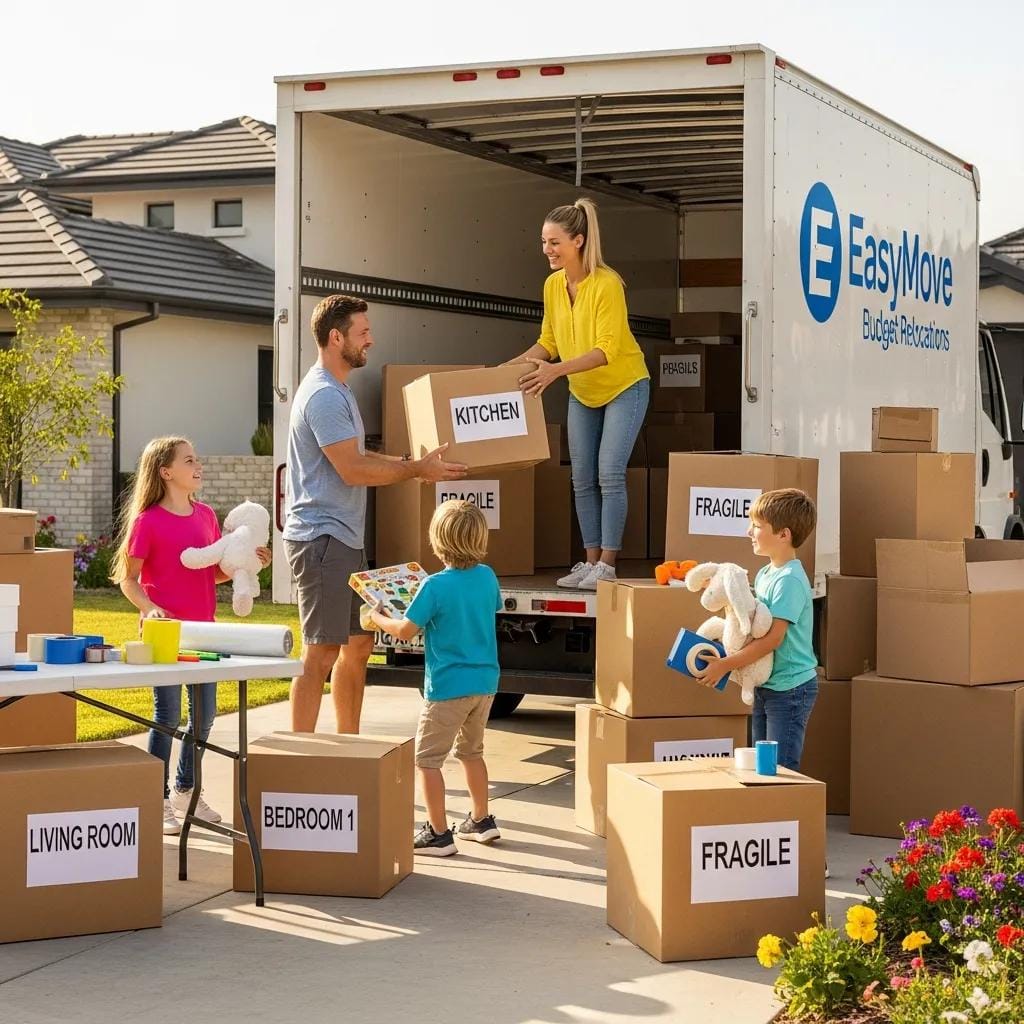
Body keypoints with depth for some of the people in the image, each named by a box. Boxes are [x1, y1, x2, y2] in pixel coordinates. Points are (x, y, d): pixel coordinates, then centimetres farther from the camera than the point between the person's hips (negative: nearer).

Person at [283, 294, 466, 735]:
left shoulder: (336, 391, 18)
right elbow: (352, 471, -19)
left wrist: (409, 462, 15)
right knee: (322, 652, -10)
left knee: (358, 643, 15)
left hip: (343, 539, 11)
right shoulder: (324, 395, -16)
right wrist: (417, 470, -9)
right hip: (322, 537, -11)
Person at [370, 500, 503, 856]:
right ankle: (481, 820, 30)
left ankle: (438, 833, 4)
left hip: (448, 686, -7)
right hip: (485, 682, 7)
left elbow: (406, 630, -14)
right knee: (471, 750, 24)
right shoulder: (487, 576, 1)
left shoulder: (435, 586, -18)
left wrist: (377, 618, 5)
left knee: (427, 758, 3)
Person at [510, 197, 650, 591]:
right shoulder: (553, 285, -4)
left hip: (623, 387, -7)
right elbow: (548, 342, 6)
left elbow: (607, 349, -29)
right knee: (582, 479, 5)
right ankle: (590, 561, 11)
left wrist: (556, 370, -39)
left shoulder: (606, 284, -24)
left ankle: (607, 565, -7)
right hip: (582, 393, 7)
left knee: (609, 474, -11)